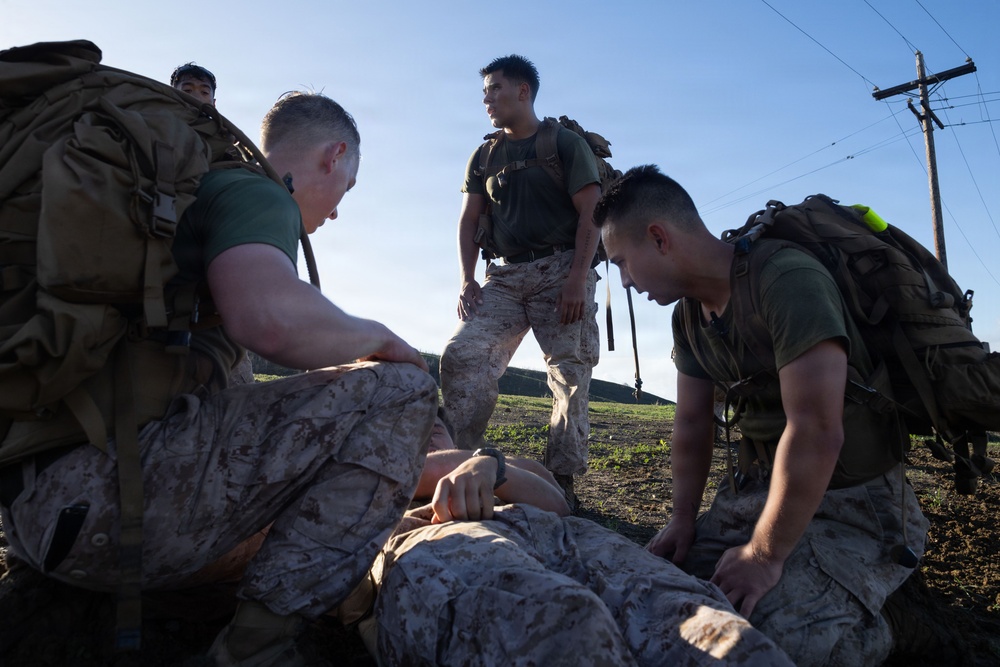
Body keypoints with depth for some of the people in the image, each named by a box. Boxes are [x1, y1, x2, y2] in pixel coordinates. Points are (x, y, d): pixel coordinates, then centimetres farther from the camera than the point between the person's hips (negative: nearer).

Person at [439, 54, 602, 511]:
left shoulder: (566, 143, 6)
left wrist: (577, 279, -15)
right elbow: (469, 221, 15)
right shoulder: (484, 157, 20)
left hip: (560, 271, -3)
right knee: (462, 354, -15)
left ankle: (562, 482, -3)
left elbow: (591, 213, -4)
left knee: (570, 375, -9)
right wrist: (467, 280, 0)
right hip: (503, 276, 4)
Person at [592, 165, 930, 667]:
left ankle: (877, 617, 2)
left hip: (854, 502, -7)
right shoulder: (689, 314, 4)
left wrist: (765, 554, -23)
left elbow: (816, 432, -30)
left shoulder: (788, 282, -25)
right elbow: (692, 424, 10)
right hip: (758, 488, 8)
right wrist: (683, 517, 3)